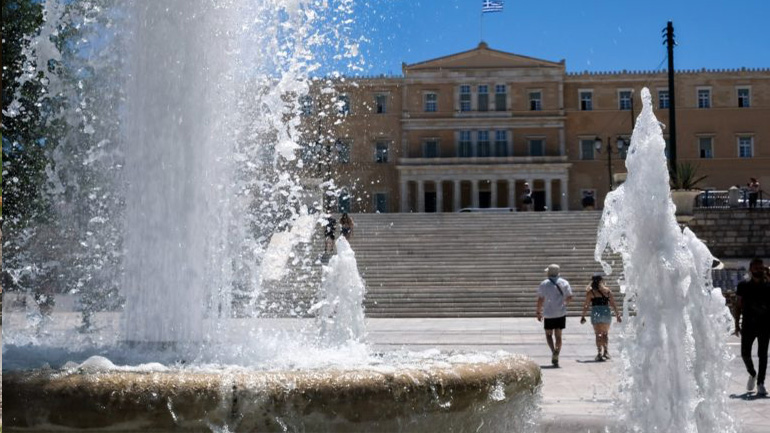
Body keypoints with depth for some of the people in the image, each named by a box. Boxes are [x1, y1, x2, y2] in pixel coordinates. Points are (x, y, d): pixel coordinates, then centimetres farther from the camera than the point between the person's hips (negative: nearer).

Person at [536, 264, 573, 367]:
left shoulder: (544, 284, -6)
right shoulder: (564, 283, 2)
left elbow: (540, 300, -8)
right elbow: (569, 297, 5)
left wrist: (538, 312, 2)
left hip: (549, 313, -2)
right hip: (561, 313, 2)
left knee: (548, 334, 13)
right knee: (558, 336, 7)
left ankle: (553, 350, -12)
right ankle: (556, 358, -6)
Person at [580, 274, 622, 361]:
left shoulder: (590, 292, 1)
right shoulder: (607, 290, 6)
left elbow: (586, 305, -1)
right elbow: (613, 304, 6)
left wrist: (583, 316, 6)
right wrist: (617, 315, 12)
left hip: (596, 313, -2)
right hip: (606, 312, 2)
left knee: (598, 334, 1)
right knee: (605, 333, 18)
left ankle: (600, 353, -10)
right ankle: (606, 351, 13)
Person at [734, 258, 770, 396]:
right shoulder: (743, 285, 1)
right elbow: (738, 305, 3)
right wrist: (737, 324, 1)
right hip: (748, 324, 1)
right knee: (745, 353, 1)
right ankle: (752, 374, 30)